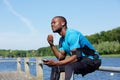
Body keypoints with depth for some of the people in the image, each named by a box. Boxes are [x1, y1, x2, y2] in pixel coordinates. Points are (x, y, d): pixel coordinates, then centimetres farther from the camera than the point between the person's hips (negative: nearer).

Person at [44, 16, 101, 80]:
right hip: (81, 60, 10)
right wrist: (51, 44, -5)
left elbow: (76, 57, -27)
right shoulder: (62, 40, 10)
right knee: (55, 67, 8)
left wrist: (56, 63, -31)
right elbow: (61, 57, 3)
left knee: (69, 66, -35)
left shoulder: (72, 34, -19)